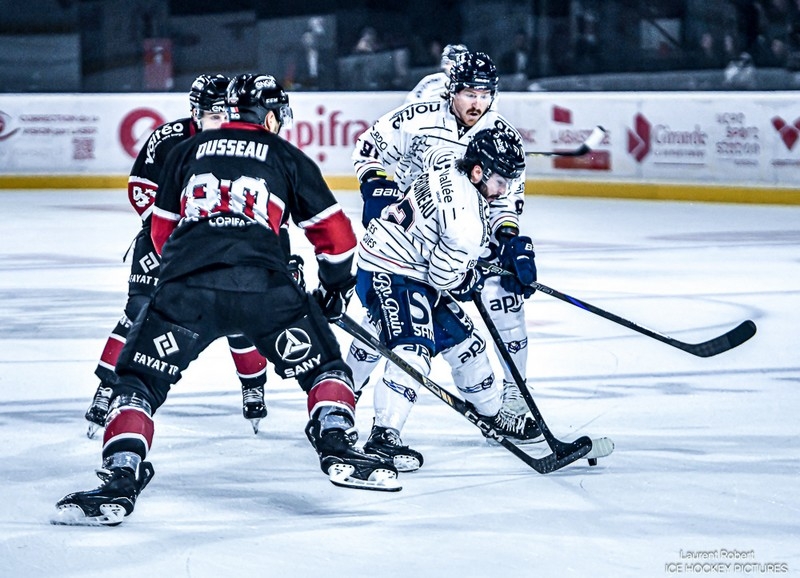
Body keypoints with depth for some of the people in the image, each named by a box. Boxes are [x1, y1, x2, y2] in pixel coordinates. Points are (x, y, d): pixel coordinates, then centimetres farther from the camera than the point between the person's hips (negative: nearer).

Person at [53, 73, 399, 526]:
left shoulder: (189, 150, 26)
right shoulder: (287, 157, 20)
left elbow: (163, 230, 29)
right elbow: (334, 233, 20)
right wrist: (336, 286, 37)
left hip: (186, 283, 1)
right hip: (261, 281, -1)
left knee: (139, 382, 9)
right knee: (323, 365, 17)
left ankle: (120, 482, -9)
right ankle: (338, 447, -3)